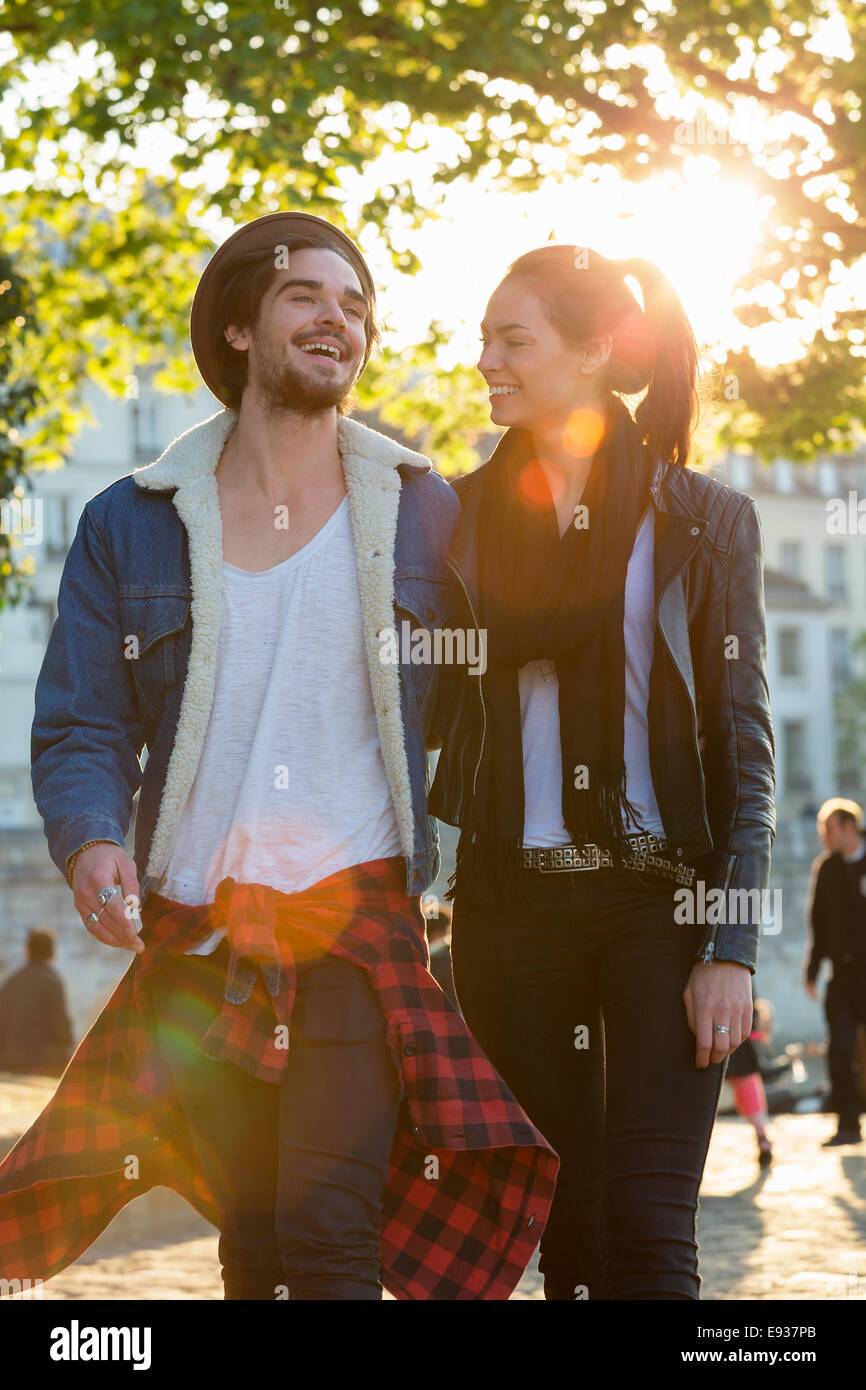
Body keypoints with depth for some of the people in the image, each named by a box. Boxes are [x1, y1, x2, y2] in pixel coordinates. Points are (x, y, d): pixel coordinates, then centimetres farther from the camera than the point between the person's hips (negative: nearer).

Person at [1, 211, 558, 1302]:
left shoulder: (424, 512, 8)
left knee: (329, 1231, -17)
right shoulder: (130, 526, 8)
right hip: (195, 935, 2)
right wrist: (91, 843, -15)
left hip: (363, 917, -2)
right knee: (253, 1248, 8)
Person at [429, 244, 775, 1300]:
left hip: (664, 896, -3)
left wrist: (733, 945, -8)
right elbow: (424, 709, 12)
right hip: (513, 898, 3)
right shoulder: (461, 516, 9)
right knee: (566, 1223, 5)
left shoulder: (702, 518, 2)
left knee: (649, 1227, -11)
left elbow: (743, 738, -1)